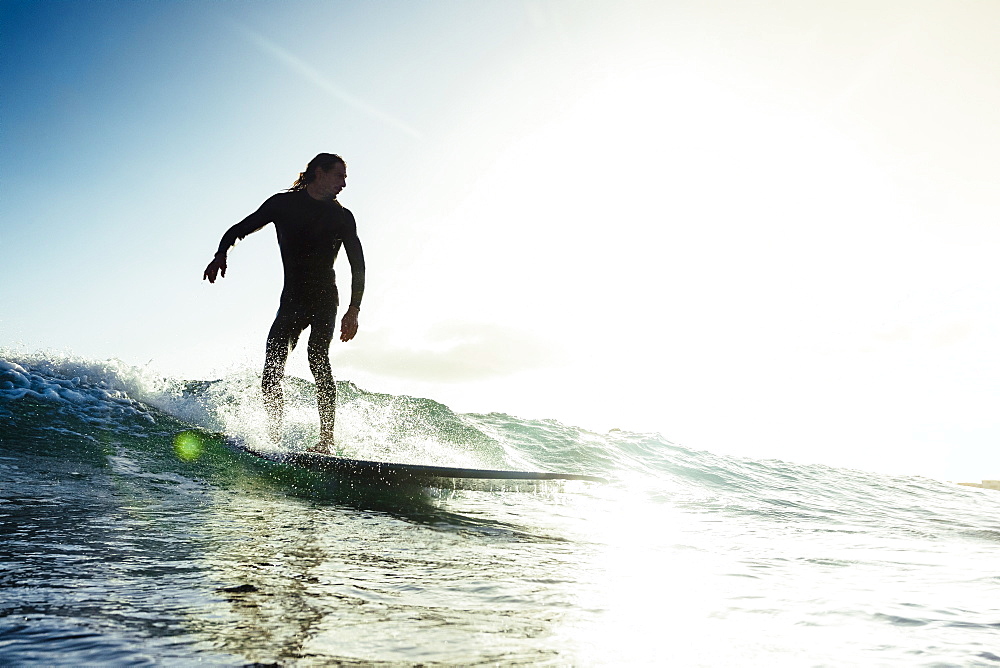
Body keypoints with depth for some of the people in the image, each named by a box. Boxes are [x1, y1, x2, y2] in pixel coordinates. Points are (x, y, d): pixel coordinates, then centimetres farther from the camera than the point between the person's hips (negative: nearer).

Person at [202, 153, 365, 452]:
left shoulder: (342, 217, 5)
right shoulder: (283, 203, 8)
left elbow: (358, 265, 3)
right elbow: (239, 229, 11)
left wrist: (354, 310, -8)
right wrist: (221, 254, -10)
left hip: (325, 301, -2)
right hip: (292, 300, 3)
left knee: (317, 355, -23)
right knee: (272, 366, -9)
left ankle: (327, 440, -25)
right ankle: (274, 440, -4)